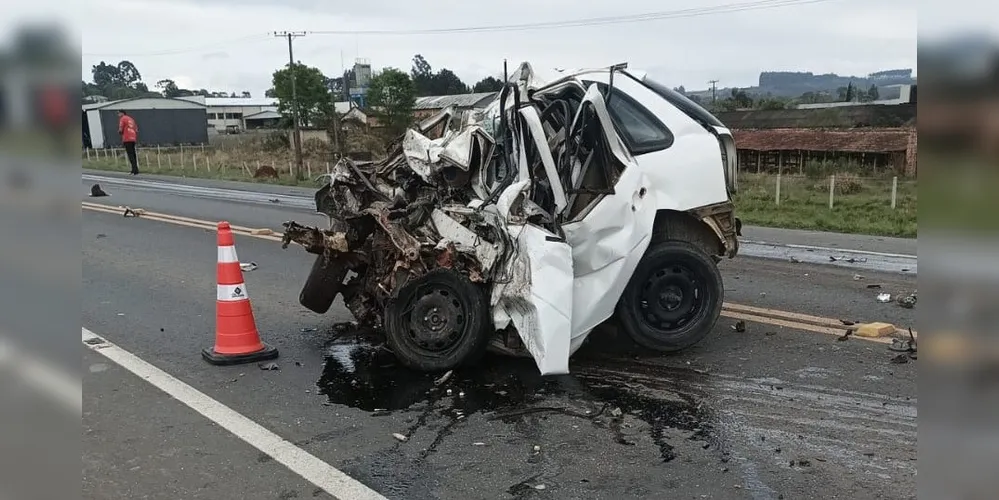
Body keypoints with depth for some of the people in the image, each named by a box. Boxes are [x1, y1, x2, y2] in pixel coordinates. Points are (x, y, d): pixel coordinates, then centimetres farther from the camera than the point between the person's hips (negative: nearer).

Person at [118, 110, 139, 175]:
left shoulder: (122, 119, -3)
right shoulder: (131, 119, 19)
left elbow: (120, 130, -9)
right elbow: (136, 130, 18)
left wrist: (119, 132, 11)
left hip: (127, 139, -7)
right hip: (133, 139, 7)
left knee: (130, 155, -8)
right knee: (133, 154, 11)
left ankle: (135, 170, -15)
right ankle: (134, 170, 13)